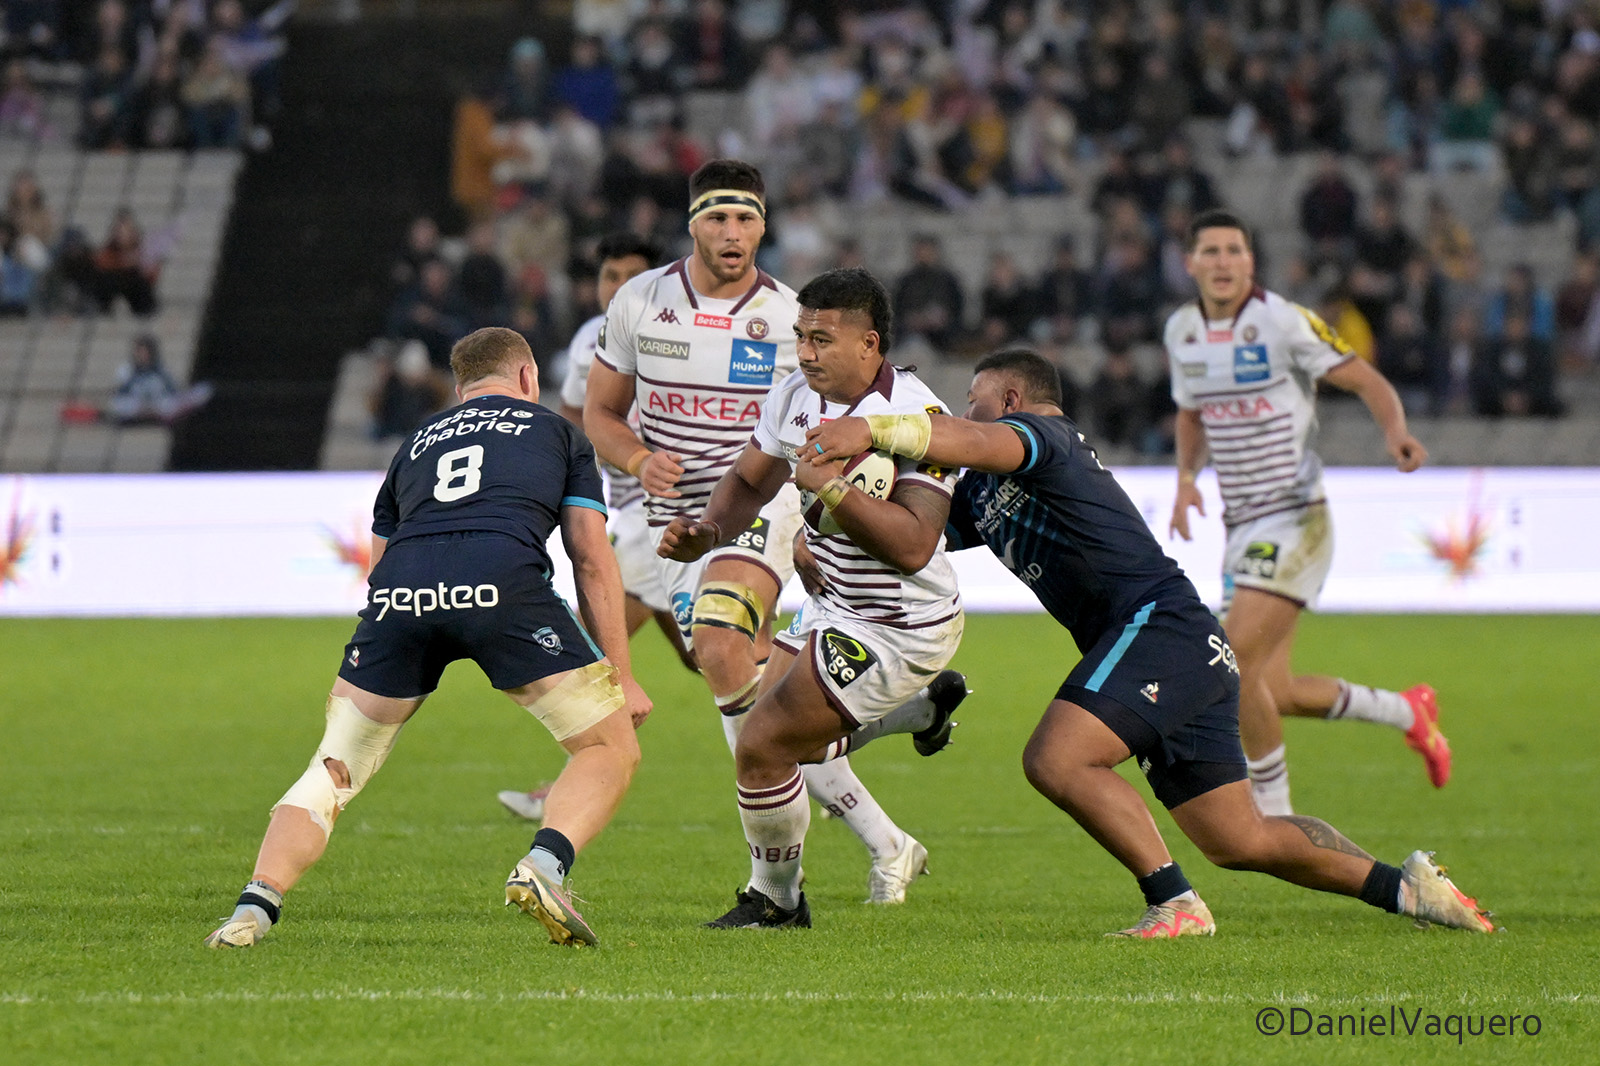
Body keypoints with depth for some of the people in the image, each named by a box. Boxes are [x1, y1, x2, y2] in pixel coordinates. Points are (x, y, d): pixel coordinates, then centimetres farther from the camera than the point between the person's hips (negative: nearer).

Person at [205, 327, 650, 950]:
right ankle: (544, 866, -16)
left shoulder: (418, 442, 36)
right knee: (611, 749, 10)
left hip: (402, 590, 3)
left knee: (333, 773, 15)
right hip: (503, 581, -3)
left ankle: (255, 906, -4)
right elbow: (593, 562, 19)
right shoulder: (557, 432, 29)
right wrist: (621, 677, 21)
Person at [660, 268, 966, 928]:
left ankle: (776, 901, 14)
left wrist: (833, 485, -39)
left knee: (761, 748, -11)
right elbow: (749, 480, 13)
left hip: (897, 629, -9)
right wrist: (707, 529, -7)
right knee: (783, 742, 20)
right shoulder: (798, 396, -3)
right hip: (834, 607, 9)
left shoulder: (915, 417, -26)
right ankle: (919, 711, 41)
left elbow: (913, 547, -33)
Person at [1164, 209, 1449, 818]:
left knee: (1237, 664, -18)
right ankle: (1406, 711, 28)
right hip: (1242, 528, 7)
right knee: (1273, 693, 5)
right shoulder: (1182, 331, 8)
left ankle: (1273, 808, -3)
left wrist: (1395, 432, -28)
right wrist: (1186, 478, 6)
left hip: (1293, 521, -7)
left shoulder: (1284, 322, -11)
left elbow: (1368, 382, -8)